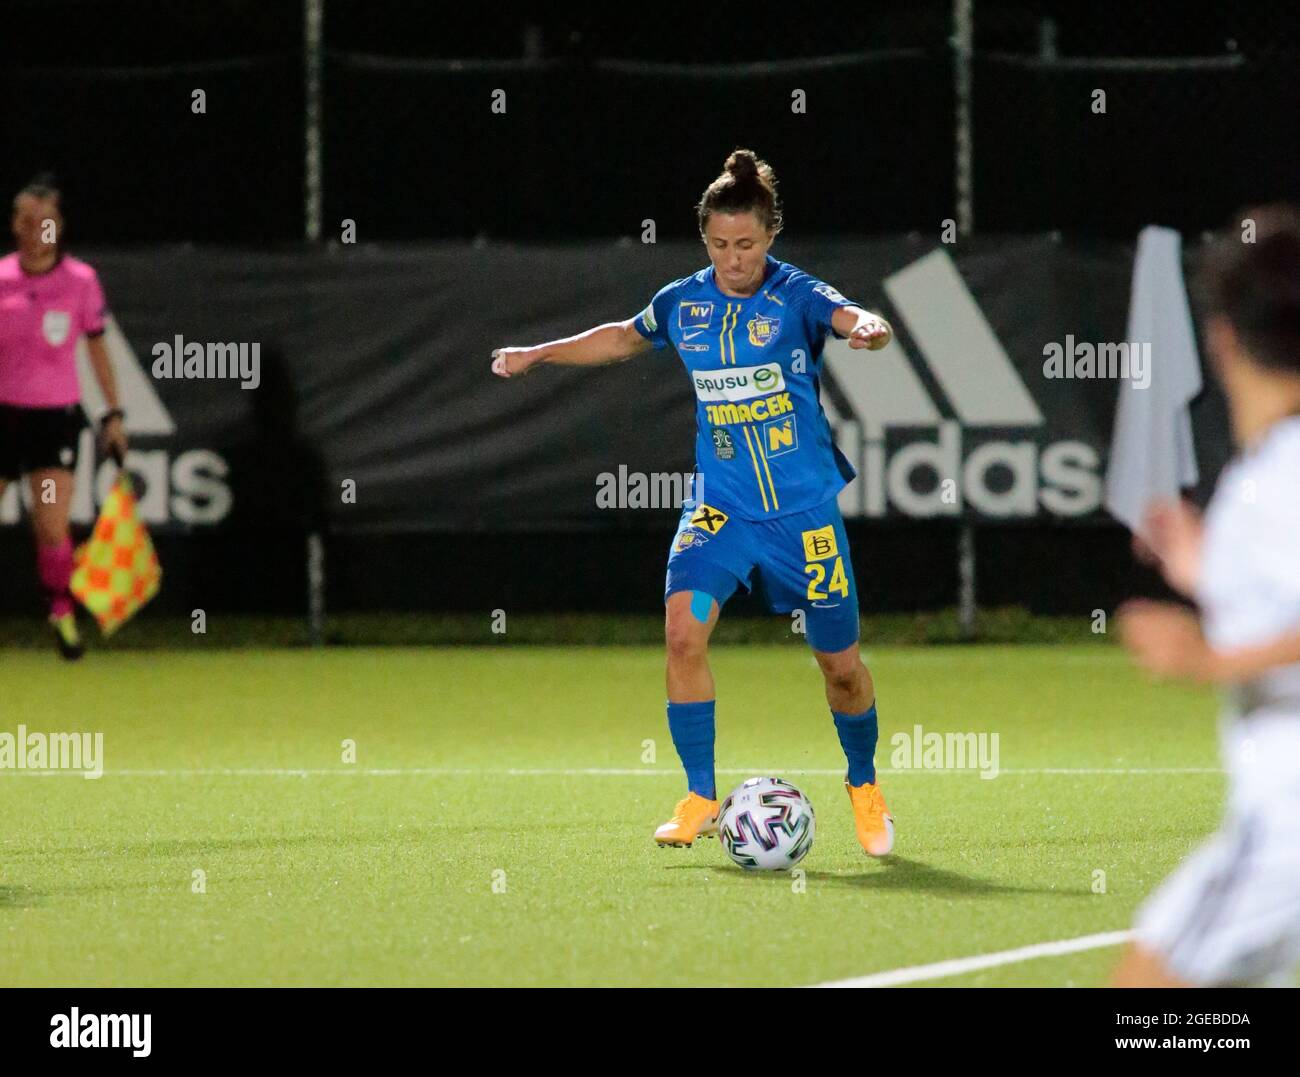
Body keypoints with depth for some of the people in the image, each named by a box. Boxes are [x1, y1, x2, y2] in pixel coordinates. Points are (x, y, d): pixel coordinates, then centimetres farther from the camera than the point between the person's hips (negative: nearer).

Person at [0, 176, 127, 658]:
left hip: (55, 415, -1)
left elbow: (97, 347, 7)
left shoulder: (80, 280, -1)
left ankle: (62, 613, 9)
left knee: (53, 529, -11)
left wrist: (113, 414, 6)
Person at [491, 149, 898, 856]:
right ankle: (700, 798, -10)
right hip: (719, 505, 3)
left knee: (839, 663, 4)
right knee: (684, 628, -20)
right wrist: (539, 354, 25)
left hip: (804, 511, -3)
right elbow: (624, 338, 24)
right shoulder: (682, 304, 3)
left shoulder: (796, 296, -9)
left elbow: (849, 317, -30)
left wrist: (867, 328, -53)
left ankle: (864, 786, 32)